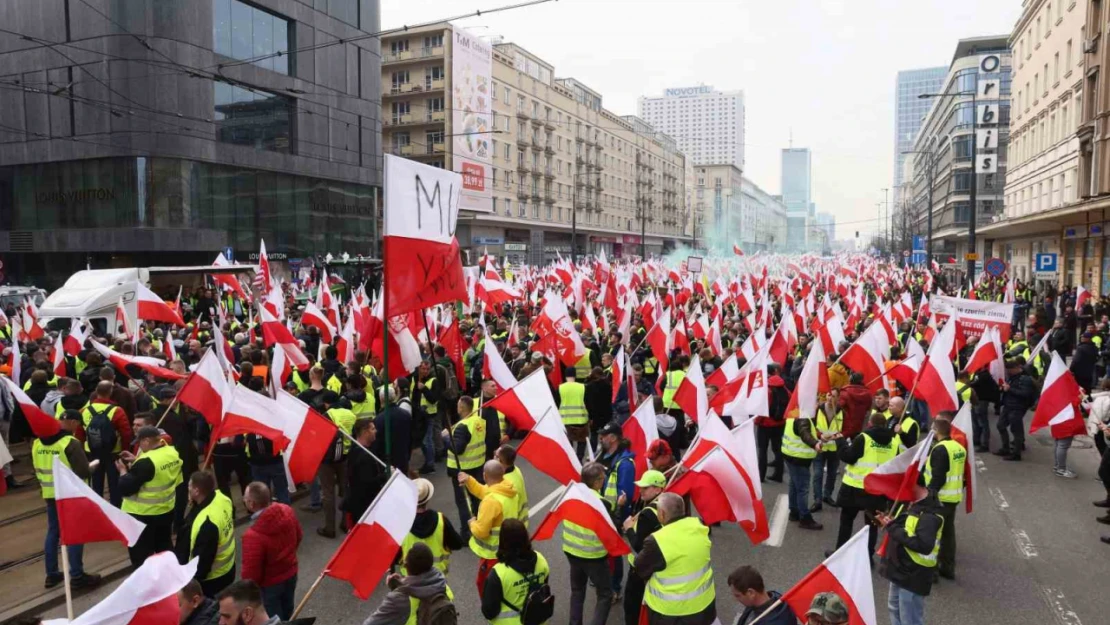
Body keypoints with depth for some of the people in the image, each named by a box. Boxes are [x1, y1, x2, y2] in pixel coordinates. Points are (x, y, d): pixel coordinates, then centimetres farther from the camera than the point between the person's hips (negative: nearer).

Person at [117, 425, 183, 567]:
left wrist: (123, 471, -7)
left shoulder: (146, 462, -27)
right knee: (165, 545, 23)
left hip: (143, 514, -8)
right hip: (167, 509, 8)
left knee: (140, 554, 8)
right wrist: (136, 461, 9)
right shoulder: (173, 452, -3)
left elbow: (125, 489, -23)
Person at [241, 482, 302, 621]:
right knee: (287, 615, 29)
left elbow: (251, 573, -26)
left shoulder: (253, 535, -38)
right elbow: (299, 535, 2)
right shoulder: (287, 511, -18)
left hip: (269, 584, -6)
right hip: (291, 574, 6)